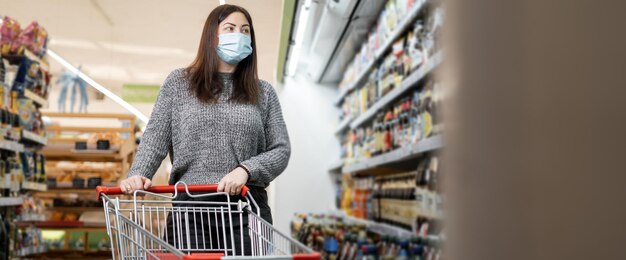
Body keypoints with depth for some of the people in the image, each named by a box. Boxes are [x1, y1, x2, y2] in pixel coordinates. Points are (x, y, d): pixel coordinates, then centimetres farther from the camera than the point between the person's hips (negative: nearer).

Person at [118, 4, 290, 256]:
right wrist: (137, 175, -14)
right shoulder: (178, 82, 11)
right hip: (191, 206, -1)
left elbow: (281, 150, 6)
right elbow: (155, 138, 5)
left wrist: (245, 169, -12)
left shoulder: (263, 92, 12)